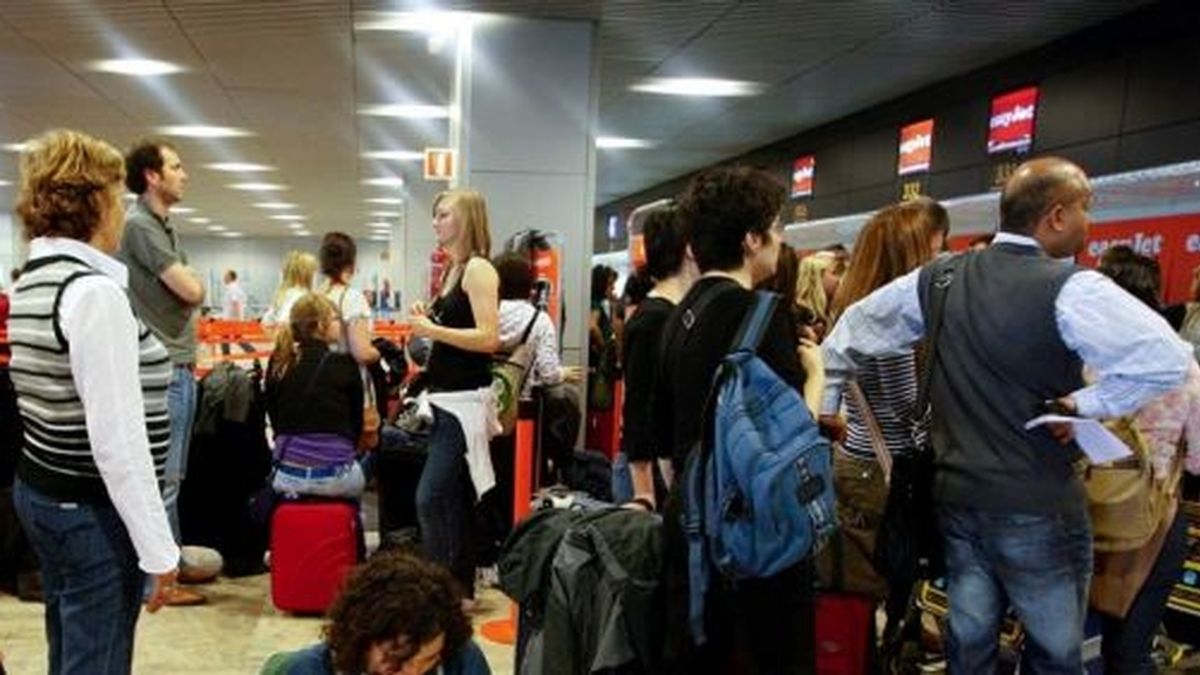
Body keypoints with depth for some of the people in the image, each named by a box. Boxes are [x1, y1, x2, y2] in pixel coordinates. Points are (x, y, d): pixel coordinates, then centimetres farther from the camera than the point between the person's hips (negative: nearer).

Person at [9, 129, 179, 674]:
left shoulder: (32, 282, 9)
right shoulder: (94, 291, -21)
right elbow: (118, 438, -24)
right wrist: (158, 546, -20)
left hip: (40, 490, 10)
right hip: (94, 510, -10)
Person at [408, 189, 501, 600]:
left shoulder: (479, 269, -10)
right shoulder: (453, 271, 16)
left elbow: (489, 339, -20)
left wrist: (432, 331, -17)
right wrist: (427, 319, 7)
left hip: (465, 400, -9)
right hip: (445, 398, 9)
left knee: (430, 498, -12)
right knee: (452, 500, 14)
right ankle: (460, 586, 23)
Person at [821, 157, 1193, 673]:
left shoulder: (937, 279, 0)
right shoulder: (1071, 290, -17)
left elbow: (852, 331, 9)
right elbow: (1167, 361, -26)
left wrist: (825, 408, 16)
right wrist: (1085, 404, -13)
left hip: (955, 496, 5)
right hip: (1038, 509, -5)